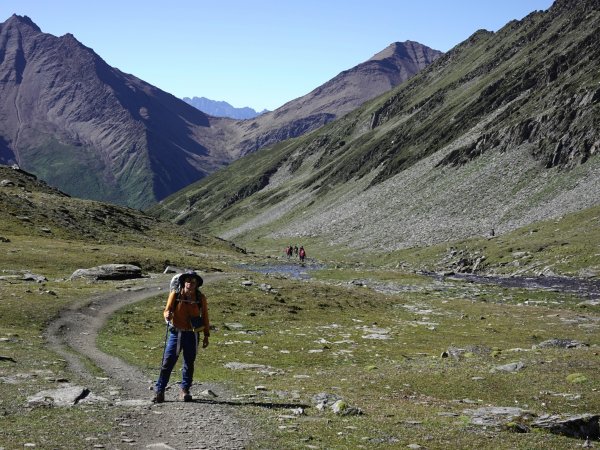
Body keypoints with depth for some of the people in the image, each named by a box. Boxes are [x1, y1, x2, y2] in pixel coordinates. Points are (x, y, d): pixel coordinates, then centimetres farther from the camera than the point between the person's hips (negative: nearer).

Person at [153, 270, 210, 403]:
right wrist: (167, 315, -28)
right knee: (167, 362, -4)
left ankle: (184, 390, 23)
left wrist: (206, 336, 6)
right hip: (175, 333, -1)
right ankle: (159, 391, 2)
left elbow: (205, 317, 7)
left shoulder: (200, 298, 0)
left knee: (189, 364, 9)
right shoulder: (175, 294, -4)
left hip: (192, 335, 1)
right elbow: (167, 310, -4)